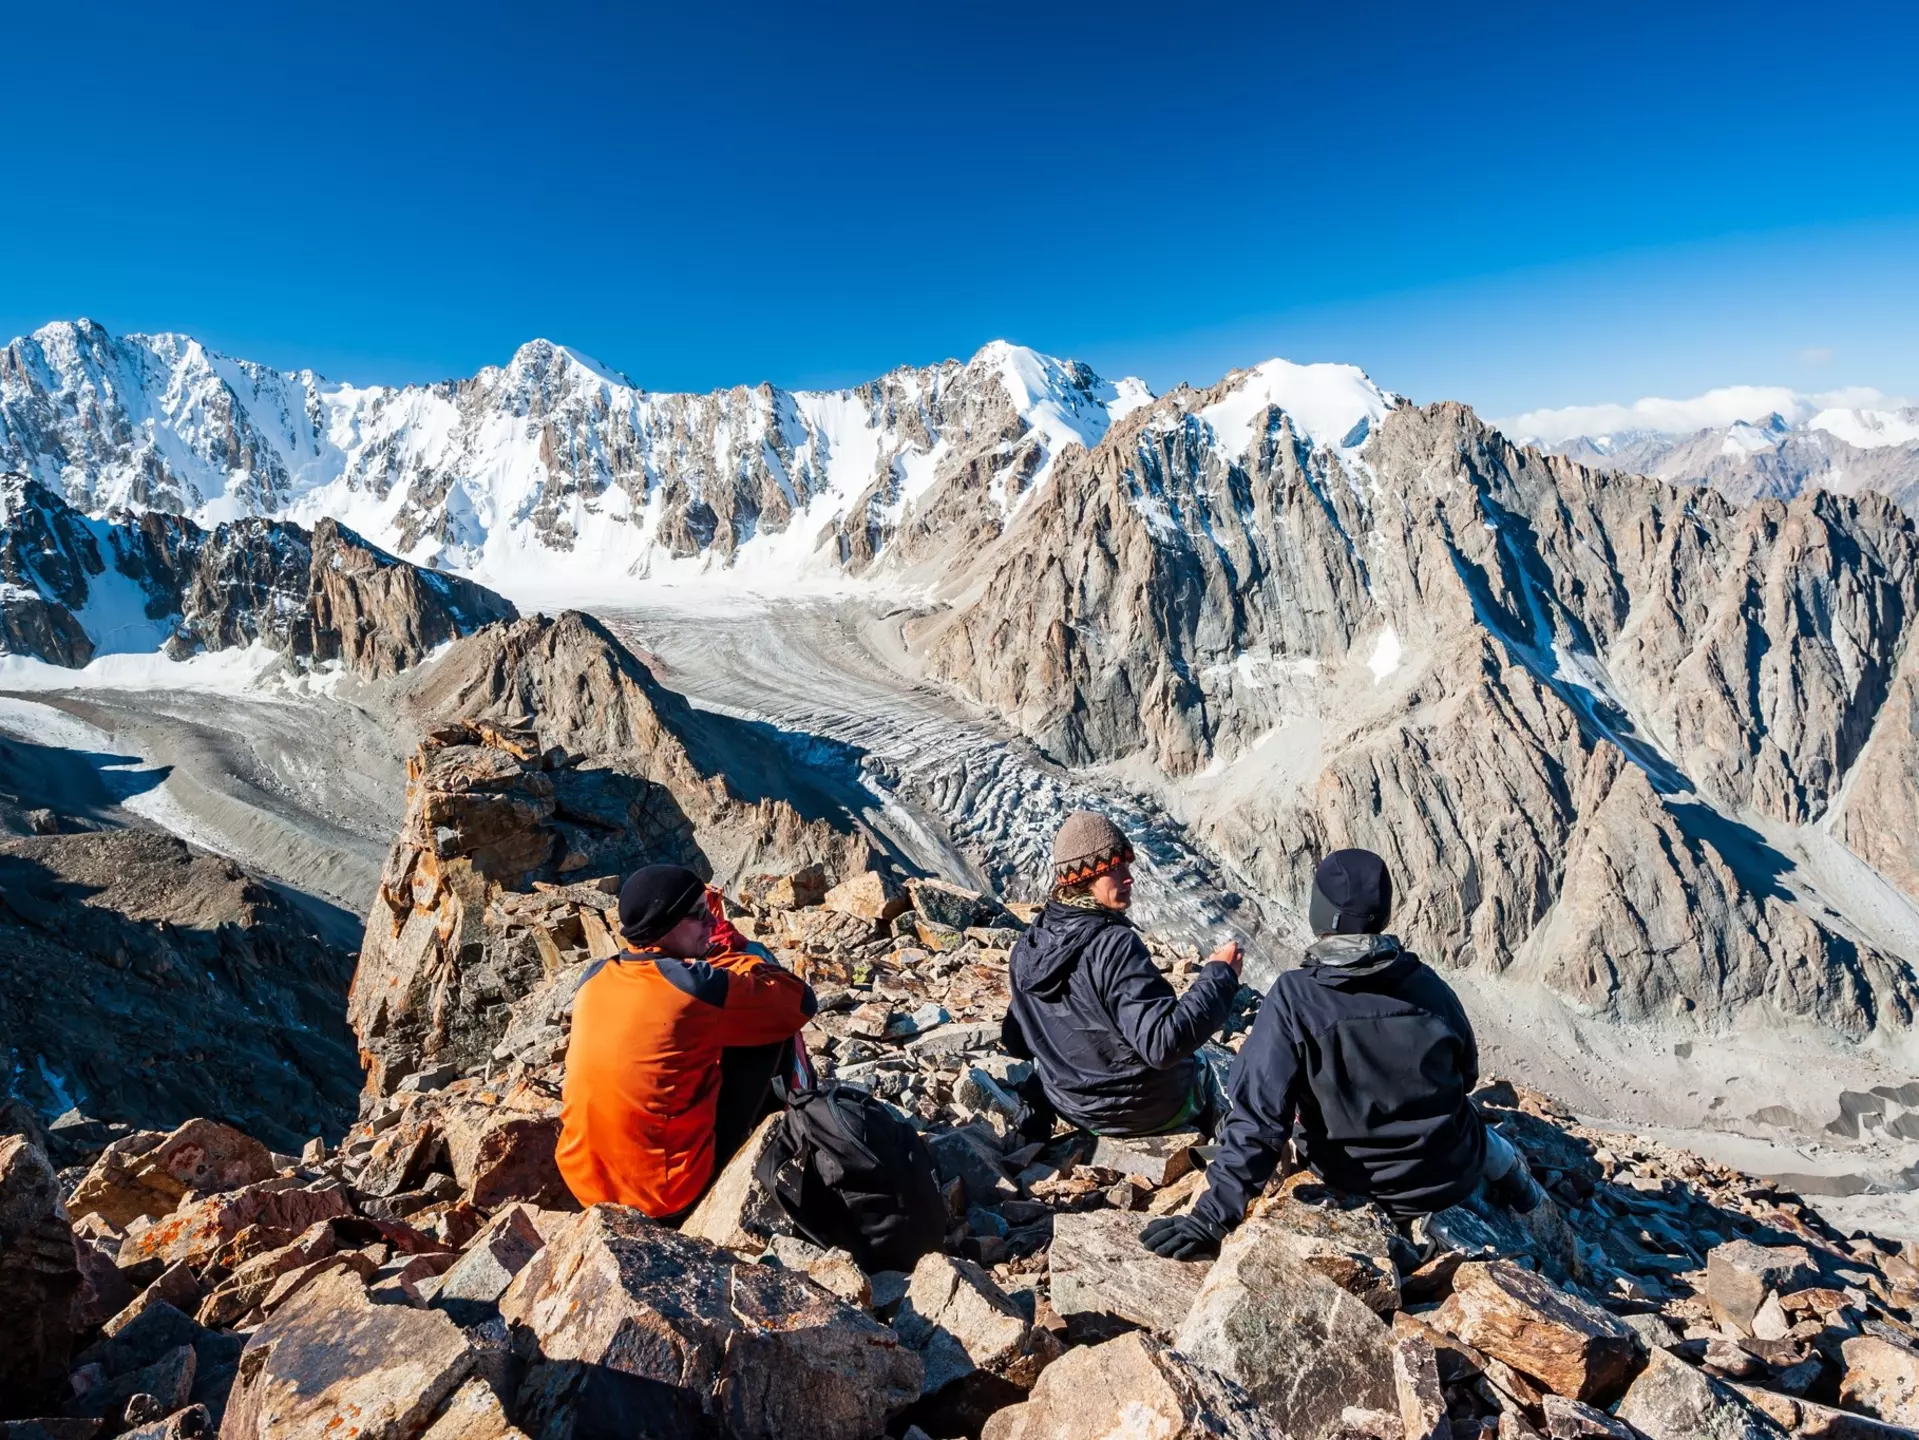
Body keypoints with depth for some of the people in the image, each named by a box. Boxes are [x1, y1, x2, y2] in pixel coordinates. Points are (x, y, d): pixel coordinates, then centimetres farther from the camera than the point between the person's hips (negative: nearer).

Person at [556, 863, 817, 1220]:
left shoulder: (595, 979, -2)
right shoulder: (695, 986, -21)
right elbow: (799, 1002, -8)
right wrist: (729, 952, 3)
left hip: (585, 1182, 7)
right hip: (666, 1196, -7)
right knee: (771, 1031, -1)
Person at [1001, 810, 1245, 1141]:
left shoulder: (1028, 944, -7)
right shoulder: (1114, 945, -31)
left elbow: (1016, 1043, 3)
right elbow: (1165, 1044, -36)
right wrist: (1220, 975, -24)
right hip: (1143, 1109, -6)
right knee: (1205, 1070, 27)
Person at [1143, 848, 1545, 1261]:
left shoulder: (1295, 997, -24)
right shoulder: (1427, 984, -14)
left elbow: (1259, 1114, -28)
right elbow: (1467, 1076, 4)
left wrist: (1213, 1216, -26)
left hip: (1367, 1190, -2)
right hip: (1455, 1175, 2)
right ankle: (1530, 1202, 58)